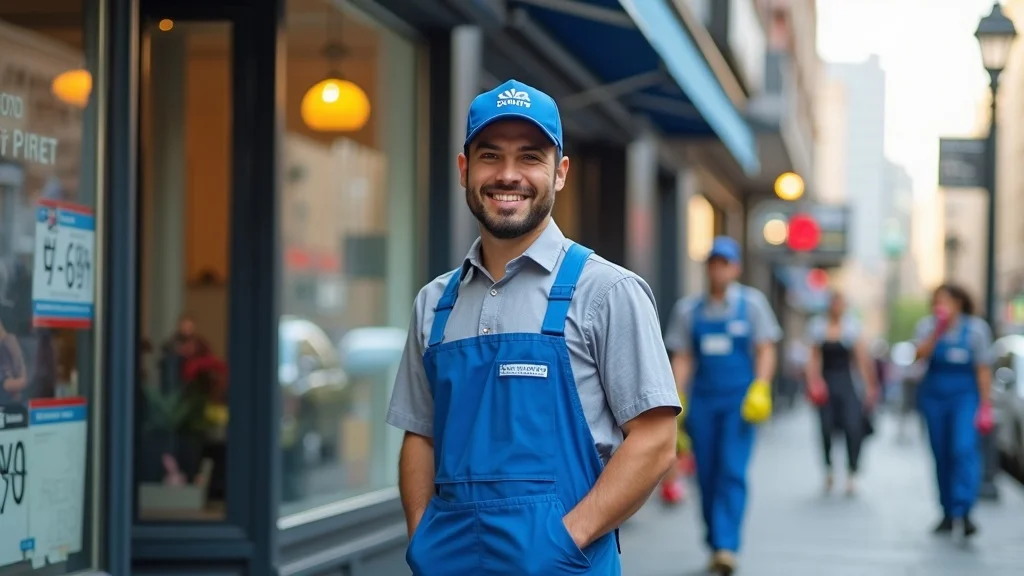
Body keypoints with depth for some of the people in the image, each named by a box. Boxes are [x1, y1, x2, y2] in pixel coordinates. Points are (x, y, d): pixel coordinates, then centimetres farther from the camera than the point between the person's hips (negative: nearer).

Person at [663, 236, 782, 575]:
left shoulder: (752, 303, 5)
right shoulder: (688, 309, 9)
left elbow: (765, 350, 3)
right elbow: (682, 357, 9)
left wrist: (760, 388, -9)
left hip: (739, 399, -2)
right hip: (702, 400, 3)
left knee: (732, 471, -13)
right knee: (707, 474, 4)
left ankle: (727, 546, -17)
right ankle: (715, 546, 14)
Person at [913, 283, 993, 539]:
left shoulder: (975, 328, -3)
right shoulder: (927, 326, 1)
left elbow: (983, 369, -2)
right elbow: (921, 354, -14)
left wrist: (985, 406, -5)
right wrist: (938, 331, -22)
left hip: (965, 396, -3)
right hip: (933, 398, 3)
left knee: (964, 450, -19)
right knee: (942, 457, 6)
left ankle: (963, 512, -27)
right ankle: (948, 513, 16)